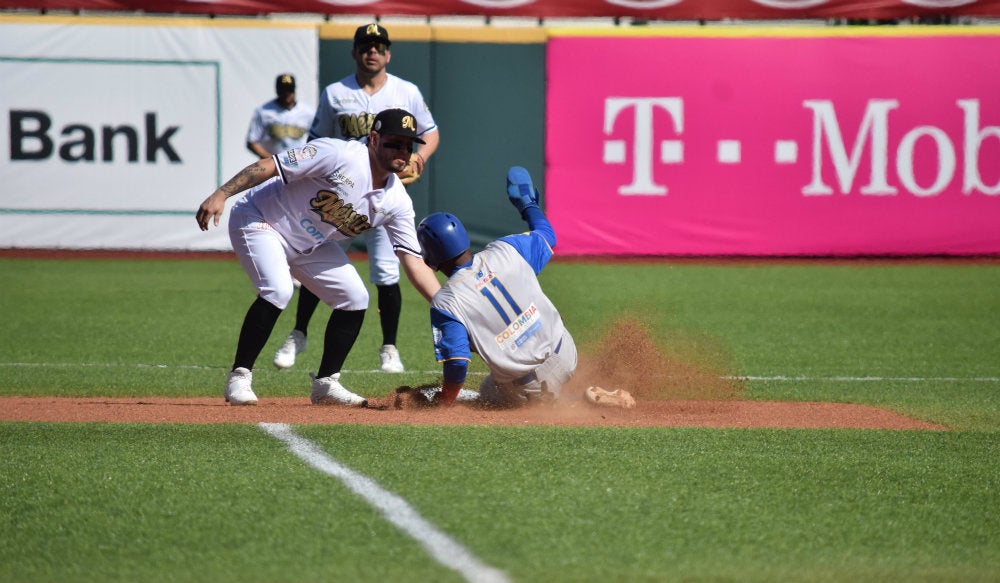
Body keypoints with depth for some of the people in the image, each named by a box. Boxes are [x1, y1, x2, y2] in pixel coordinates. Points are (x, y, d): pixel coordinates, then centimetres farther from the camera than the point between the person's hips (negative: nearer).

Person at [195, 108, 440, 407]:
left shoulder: (397, 201, -8)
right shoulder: (339, 155, -28)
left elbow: (414, 262, -9)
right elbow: (268, 166, -28)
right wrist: (221, 194, -37)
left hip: (310, 245, 8)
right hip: (259, 220, -7)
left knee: (355, 298, -1)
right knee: (278, 290, -29)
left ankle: (325, 383, 12)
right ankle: (239, 377, -17)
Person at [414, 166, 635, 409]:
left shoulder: (445, 303, -16)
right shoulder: (506, 251, -6)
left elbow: (457, 363, -18)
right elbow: (547, 234, 16)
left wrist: (444, 401, 0)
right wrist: (527, 204, 36)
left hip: (525, 388, -6)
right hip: (566, 357, 6)